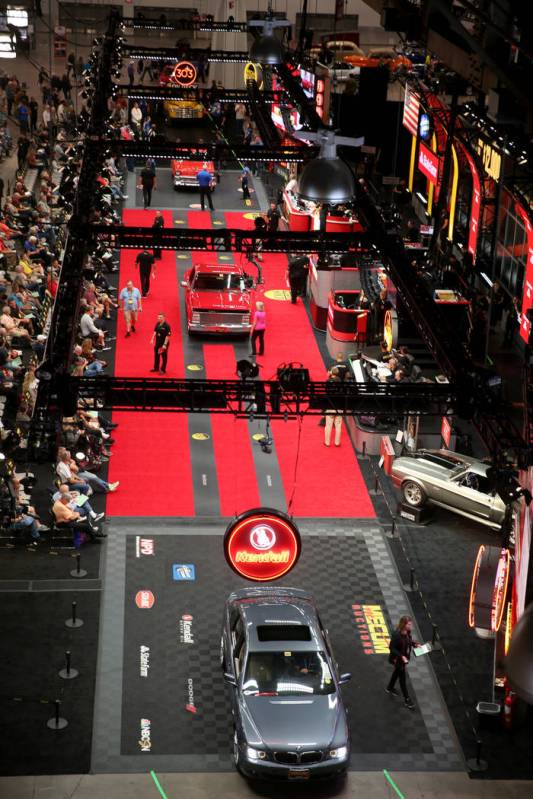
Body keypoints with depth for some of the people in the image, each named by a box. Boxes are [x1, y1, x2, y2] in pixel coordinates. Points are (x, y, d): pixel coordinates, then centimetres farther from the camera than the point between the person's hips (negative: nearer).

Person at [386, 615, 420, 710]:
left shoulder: (407, 632, -12)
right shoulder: (396, 635, -35)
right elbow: (392, 648, -28)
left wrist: (415, 644, -9)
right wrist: (402, 656, -32)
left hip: (404, 657, 8)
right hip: (397, 659, -8)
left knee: (397, 672, 29)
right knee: (402, 677, 4)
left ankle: (390, 688, 55)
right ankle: (407, 699, 17)